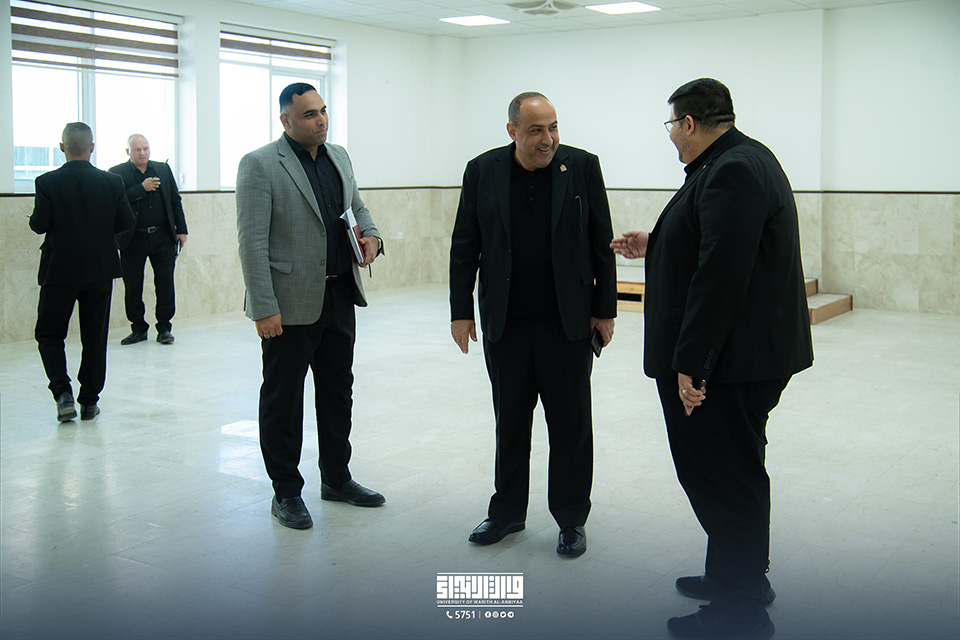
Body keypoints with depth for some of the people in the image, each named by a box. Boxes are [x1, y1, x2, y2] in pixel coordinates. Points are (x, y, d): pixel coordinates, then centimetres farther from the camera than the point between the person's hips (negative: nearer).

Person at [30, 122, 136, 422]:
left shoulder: (48, 182, -11)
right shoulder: (112, 182, -5)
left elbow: (38, 225, -11)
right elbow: (127, 222, -1)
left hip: (59, 272, -2)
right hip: (100, 270, 2)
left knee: (49, 334, 12)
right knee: (95, 337, 11)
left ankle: (63, 392, -4)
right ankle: (89, 401, 15)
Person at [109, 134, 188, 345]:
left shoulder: (163, 169, 9)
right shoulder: (117, 173, 0)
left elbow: (175, 200, 12)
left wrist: (181, 230, 8)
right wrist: (142, 188, -19)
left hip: (163, 237, 2)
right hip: (133, 240, -2)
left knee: (165, 282, 2)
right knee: (132, 286, 5)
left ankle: (164, 328, 13)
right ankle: (138, 328, 18)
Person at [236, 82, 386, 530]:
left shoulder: (339, 157, 10)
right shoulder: (260, 165, -11)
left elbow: (357, 205, 23)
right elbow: (252, 241, -14)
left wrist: (370, 234, 0)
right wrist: (264, 308, -19)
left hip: (339, 297, 7)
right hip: (290, 304, -7)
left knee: (338, 392, 16)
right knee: (283, 400, 6)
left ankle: (336, 480, 32)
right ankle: (285, 493, 19)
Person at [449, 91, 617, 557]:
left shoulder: (582, 167, -2)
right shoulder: (482, 171, 0)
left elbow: (601, 243, 0)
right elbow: (464, 247, 3)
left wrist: (605, 308, -2)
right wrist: (461, 311, 1)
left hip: (567, 323, -1)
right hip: (505, 325, 1)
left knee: (571, 423, 6)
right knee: (510, 423, 13)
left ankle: (571, 518, 21)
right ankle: (508, 511, 28)